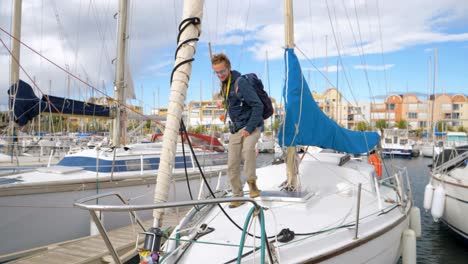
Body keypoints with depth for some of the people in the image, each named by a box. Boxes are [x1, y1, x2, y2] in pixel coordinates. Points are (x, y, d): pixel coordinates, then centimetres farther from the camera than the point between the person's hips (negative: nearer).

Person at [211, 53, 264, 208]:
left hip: (251, 126, -8)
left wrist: (249, 128, -23)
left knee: (247, 149, -38)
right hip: (235, 129, 8)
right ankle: (237, 196, 21)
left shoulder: (240, 82, -17)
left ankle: (251, 182, -17)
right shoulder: (224, 84, 10)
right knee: (232, 166, 5)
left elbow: (258, 106, -21)